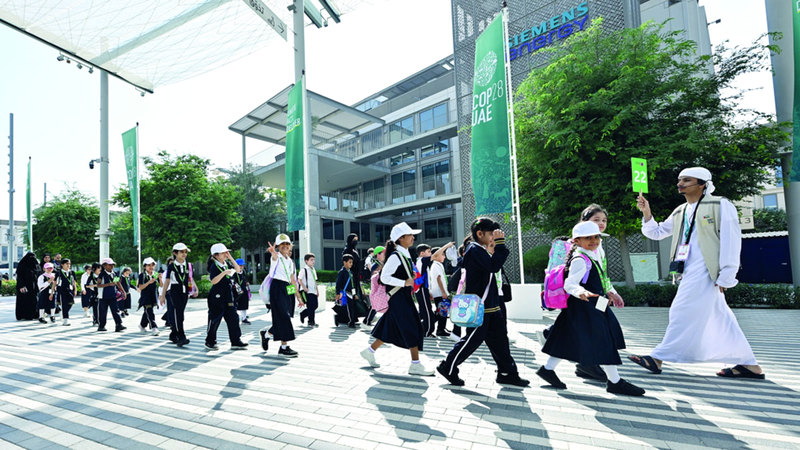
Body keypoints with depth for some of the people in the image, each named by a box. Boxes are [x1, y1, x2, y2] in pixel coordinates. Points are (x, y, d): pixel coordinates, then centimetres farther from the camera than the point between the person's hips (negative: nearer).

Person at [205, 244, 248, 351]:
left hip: (228, 295, 7)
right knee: (215, 319, 4)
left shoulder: (227, 264, 9)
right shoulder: (214, 266, -12)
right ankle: (209, 342, 20)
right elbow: (213, 281, -21)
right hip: (217, 296, -7)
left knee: (233, 318, 4)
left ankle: (236, 342, 8)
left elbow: (238, 270, 6)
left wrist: (230, 258, -1)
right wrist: (224, 272, -30)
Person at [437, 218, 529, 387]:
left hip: (490, 306, 10)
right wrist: (500, 243, -23)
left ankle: (507, 373, 24)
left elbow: (492, 266, 17)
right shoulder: (474, 250, -17)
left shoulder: (480, 250, 17)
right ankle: (448, 368, 14)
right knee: (472, 340, -1)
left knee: (499, 338, 13)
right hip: (479, 308, -10)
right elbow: (494, 266, -29)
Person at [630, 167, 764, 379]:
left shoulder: (720, 205, -3)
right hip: (690, 272, 8)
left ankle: (659, 358, -4)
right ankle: (749, 365, 21)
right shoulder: (680, 212, 18)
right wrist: (647, 214, 4)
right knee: (719, 318, 11)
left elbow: (731, 240, -9)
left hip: (706, 270, -8)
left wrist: (726, 275, -14)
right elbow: (657, 232, 22)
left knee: (683, 312, -8)